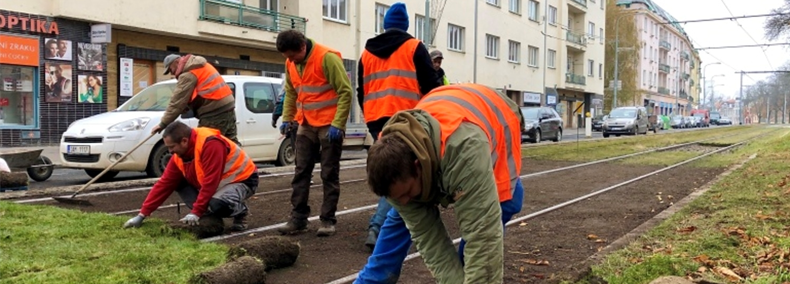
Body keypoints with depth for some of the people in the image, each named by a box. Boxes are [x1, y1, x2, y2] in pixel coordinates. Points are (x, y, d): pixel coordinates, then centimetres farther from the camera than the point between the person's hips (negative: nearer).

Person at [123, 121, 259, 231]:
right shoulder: (179, 156, -4)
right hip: (217, 184, 8)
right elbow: (164, 184, -1)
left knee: (216, 204, -37)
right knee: (179, 183, -3)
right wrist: (142, 214, -3)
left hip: (243, 180, -8)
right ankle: (209, 215, 1)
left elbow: (210, 183, -31)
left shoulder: (210, 144, -30)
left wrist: (196, 212, -26)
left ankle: (240, 211, -4)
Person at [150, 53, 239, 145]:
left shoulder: (188, 74, -9)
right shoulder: (199, 66, 22)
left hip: (214, 113, -10)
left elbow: (177, 101, -12)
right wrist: (182, 109, 12)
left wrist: (163, 124, -9)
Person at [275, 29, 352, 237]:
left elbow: (345, 92, -16)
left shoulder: (327, 58, -15)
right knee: (301, 172, 6)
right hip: (306, 125, 6)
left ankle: (328, 220, 8)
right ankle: (298, 218, 12)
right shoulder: (290, 63, 5)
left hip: (329, 125, -6)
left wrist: (337, 123, -20)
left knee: (329, 174, 1)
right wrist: (287, 118, 6)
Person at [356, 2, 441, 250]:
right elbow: (430, 86, 1)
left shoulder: (367, 52, 18)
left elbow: (361, 91, 22)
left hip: (377, 121, 5)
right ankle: (377, 227, -21)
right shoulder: (414, 48, 4)